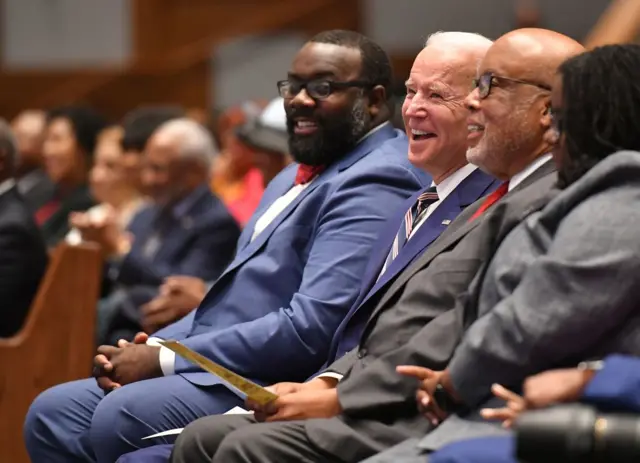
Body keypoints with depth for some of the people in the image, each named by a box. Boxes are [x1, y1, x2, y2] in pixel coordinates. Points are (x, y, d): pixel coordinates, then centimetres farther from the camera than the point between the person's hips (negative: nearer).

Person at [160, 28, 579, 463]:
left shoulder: (547, 205, -12)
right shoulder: (500, 201, 22)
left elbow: (457, 340, -20)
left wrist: (339, 399, -15)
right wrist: (326, 382, 5)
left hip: (416, 423, -10)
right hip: (380, 404, 10)